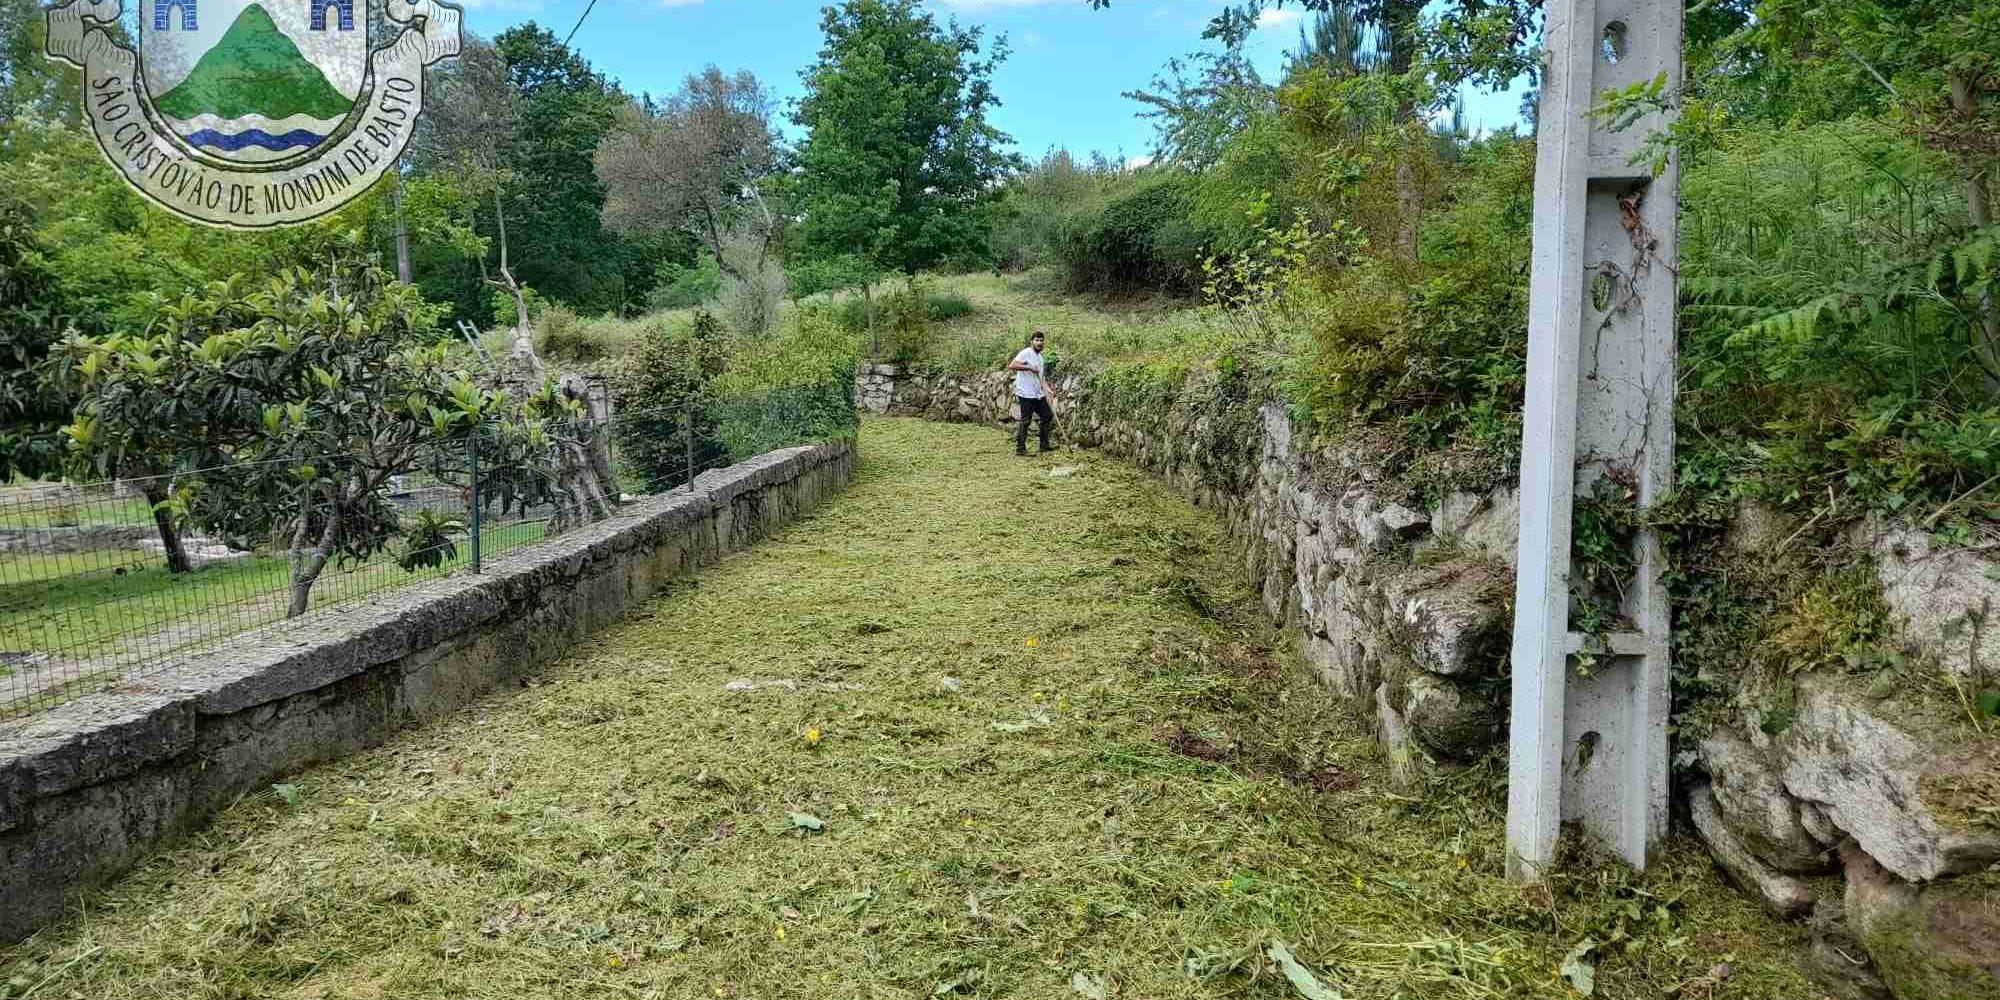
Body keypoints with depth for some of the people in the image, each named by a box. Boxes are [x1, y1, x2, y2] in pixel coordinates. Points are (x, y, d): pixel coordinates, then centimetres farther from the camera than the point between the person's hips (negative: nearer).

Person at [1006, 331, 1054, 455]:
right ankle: (1020, 448, 3)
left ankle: (1044, 445, 20)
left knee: (1048, 416, 12)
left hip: (1038, 394, 9)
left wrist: (1046, 389, 13)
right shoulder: (1026, 353, -12)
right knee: (1025, 421, -5)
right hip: (1026, 394, -9)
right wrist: (1029, 367, -26)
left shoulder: (1039, 356, 16)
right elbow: (1011, 366, -24)